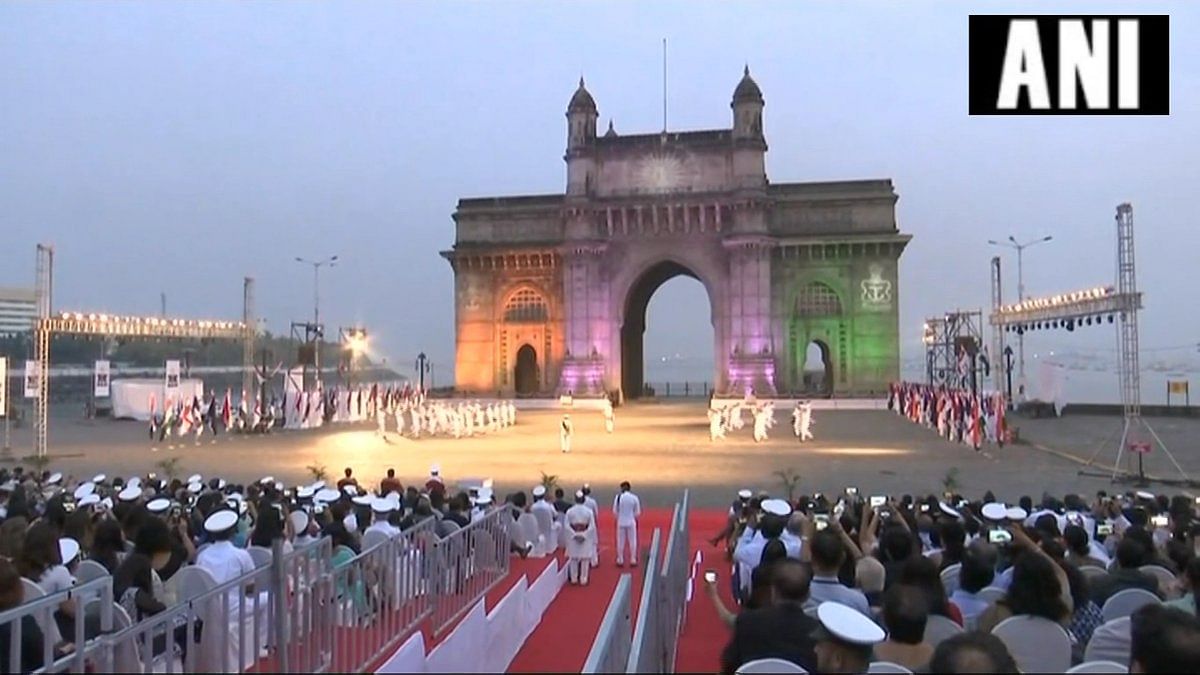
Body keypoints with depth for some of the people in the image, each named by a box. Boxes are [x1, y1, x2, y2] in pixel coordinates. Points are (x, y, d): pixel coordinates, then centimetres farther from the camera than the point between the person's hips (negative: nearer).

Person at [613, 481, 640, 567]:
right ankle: (633, 560, 14)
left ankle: (620, 561, 16)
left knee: (620, 542, 10)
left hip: (621, 522, 0)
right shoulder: (634, 498, -8)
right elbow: (637, 512, -2)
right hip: (631, 522, 0)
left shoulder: (618, 497, -10)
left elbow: (615, 511, -5)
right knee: (632, 541, 11)